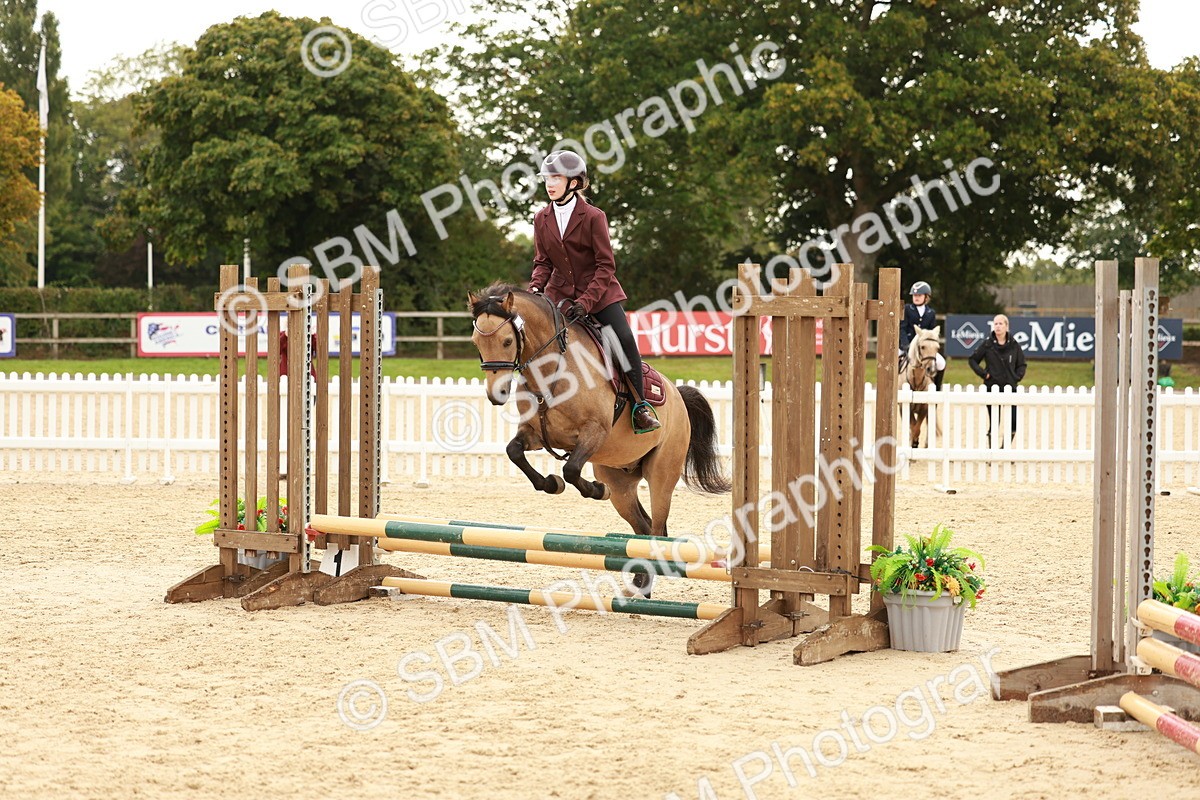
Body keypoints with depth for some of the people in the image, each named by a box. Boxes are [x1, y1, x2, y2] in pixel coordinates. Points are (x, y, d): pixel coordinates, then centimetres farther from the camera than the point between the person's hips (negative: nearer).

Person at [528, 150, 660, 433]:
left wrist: (586, 302, -24)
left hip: (599, 293, -4)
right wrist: (534, 288, -13)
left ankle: (640, 406, -4)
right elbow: (543, 262, 8)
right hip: (560, 294, 4)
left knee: (625, 341, -18)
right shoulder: (542, 219, 2)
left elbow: (606, 266, -13)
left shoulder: (593, 217, -11)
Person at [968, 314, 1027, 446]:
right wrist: (983, 373, -4)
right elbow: (973, 360, 7)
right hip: (992, 387, -2)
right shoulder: (987, 344, -1)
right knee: (993, 422, 0)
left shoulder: (1014, 345, 3)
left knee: (1014, 422, -4)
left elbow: (1021, 364, 14)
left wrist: (1017, 377, 0)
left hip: (1010, 387, 2)